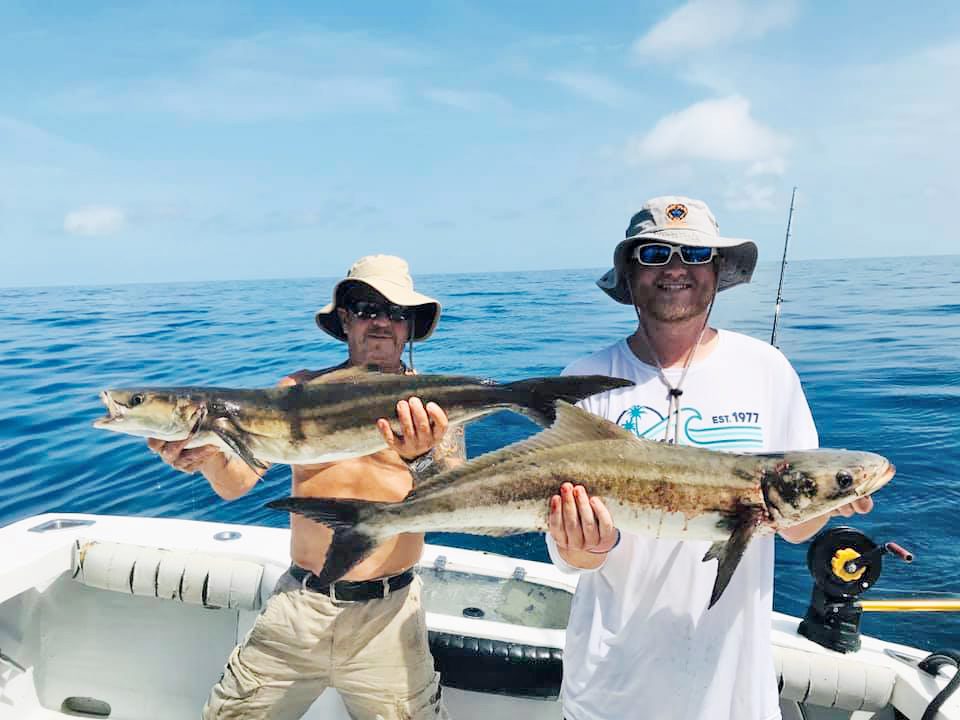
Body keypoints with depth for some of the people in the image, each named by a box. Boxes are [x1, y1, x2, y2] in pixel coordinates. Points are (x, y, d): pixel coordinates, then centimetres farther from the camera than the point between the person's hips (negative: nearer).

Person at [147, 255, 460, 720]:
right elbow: (236, 484, -3)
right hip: (297, 606, 2)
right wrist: (207, 454, -25)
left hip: (386, 613, -1)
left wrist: (423, 457, -35)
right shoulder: (300, 390, 2)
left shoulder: (434, 401, -3)